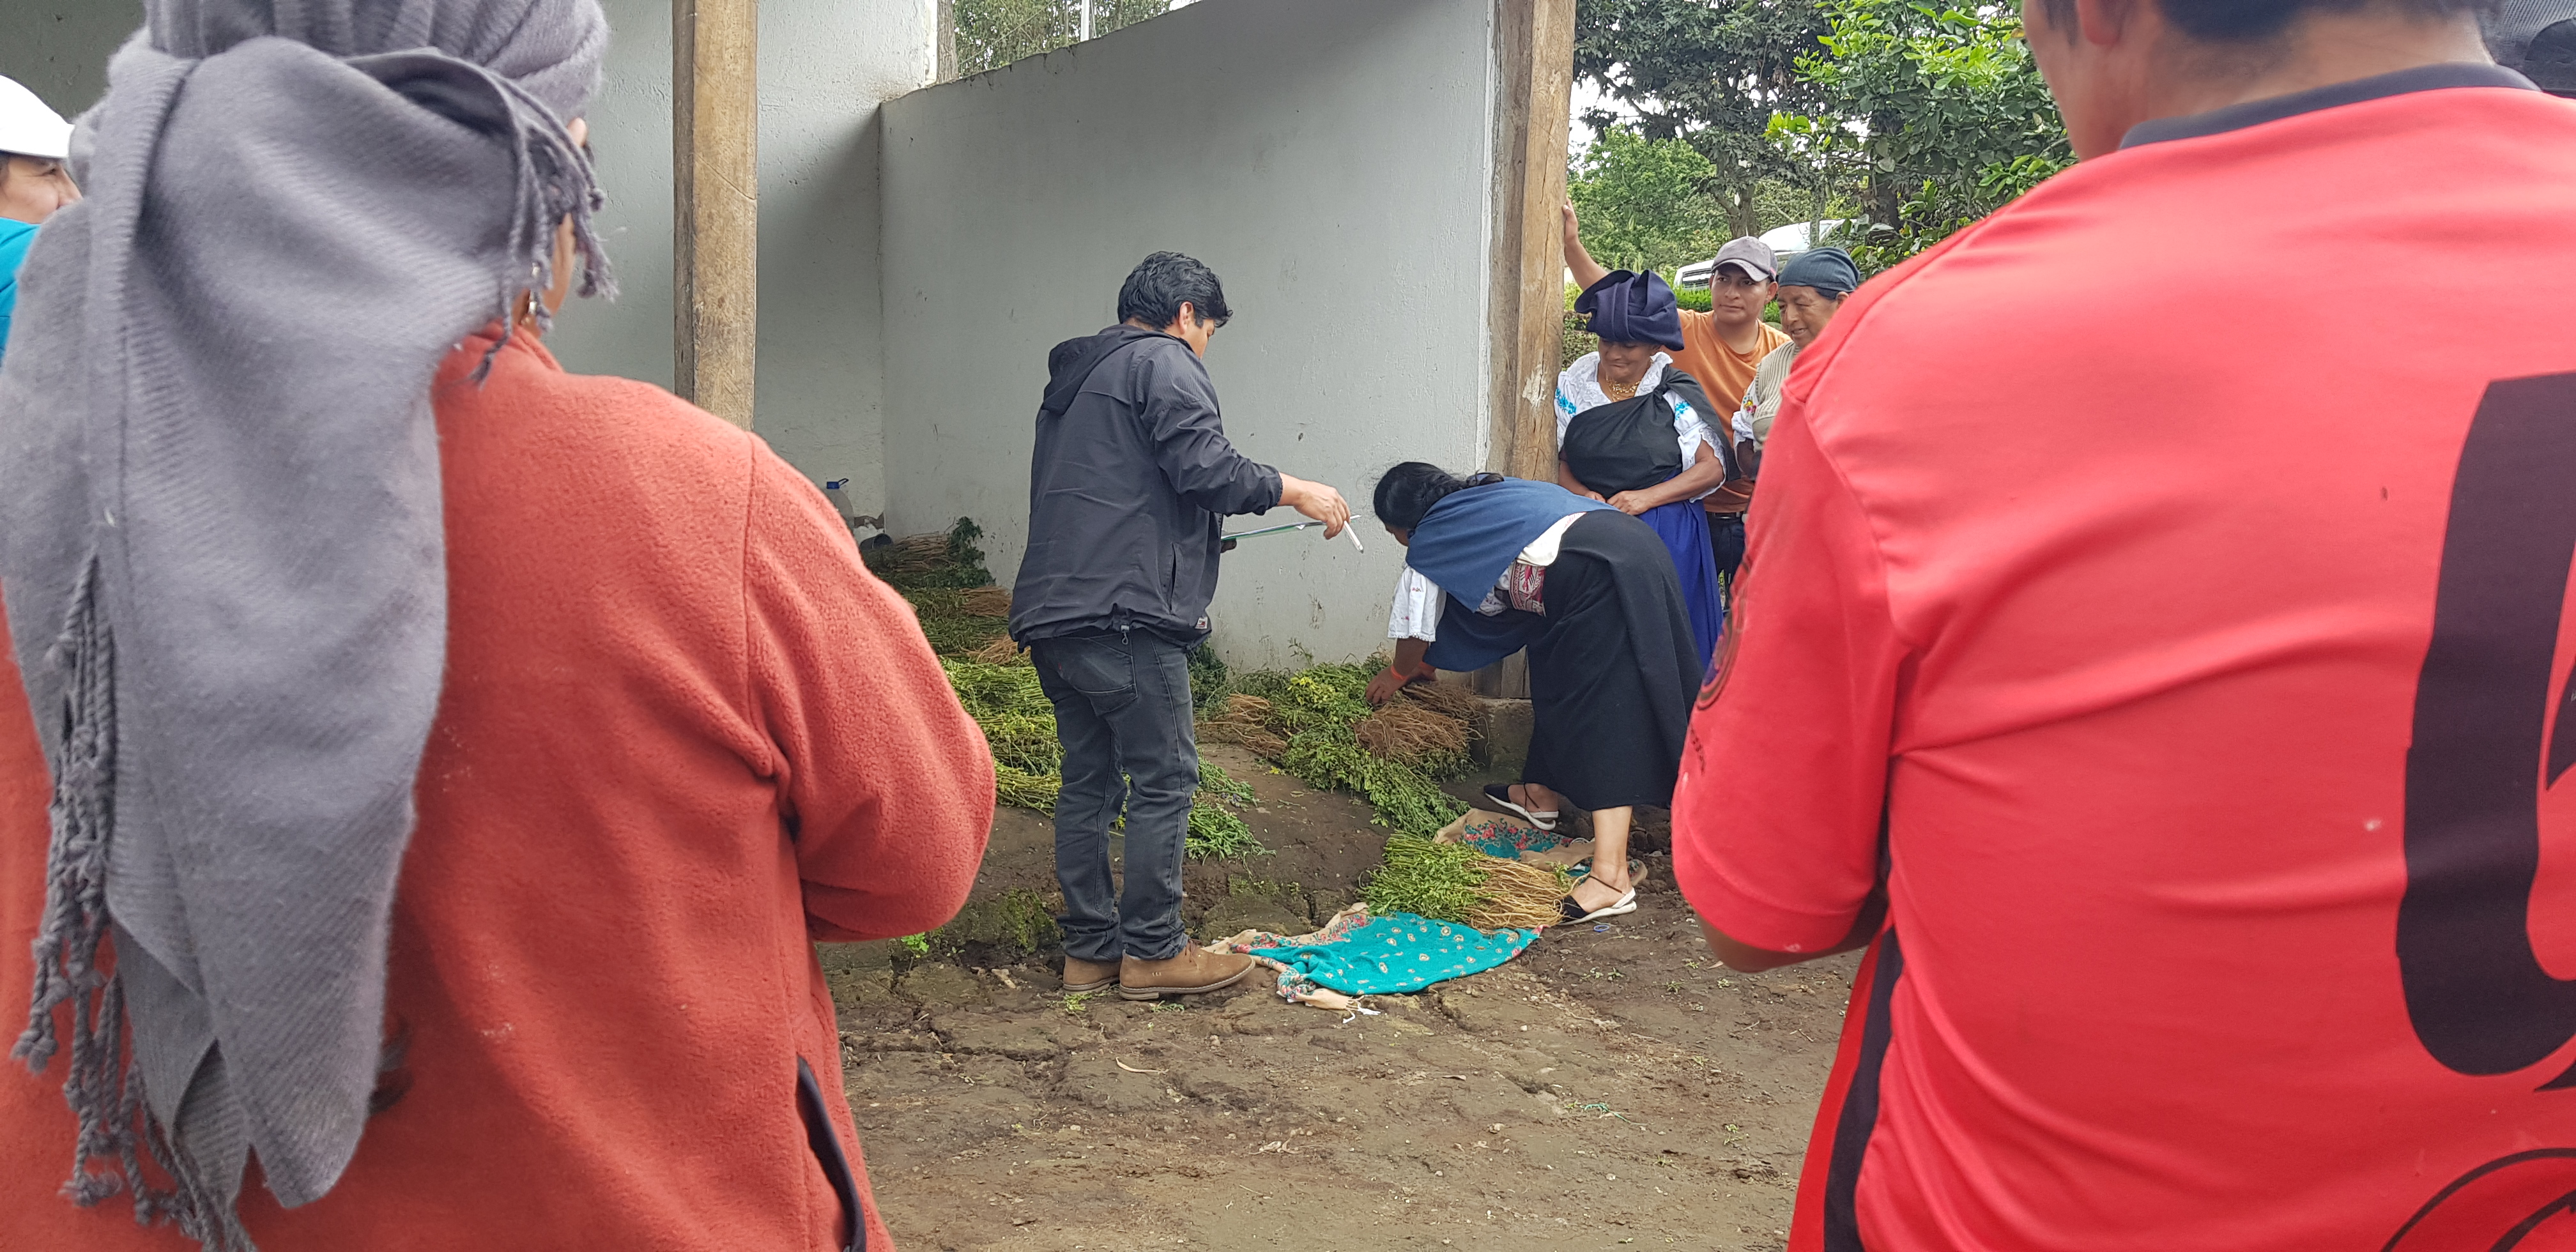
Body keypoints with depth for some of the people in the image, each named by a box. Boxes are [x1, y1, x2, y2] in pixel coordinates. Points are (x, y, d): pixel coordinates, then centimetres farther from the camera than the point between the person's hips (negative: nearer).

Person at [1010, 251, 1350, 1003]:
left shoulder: (1074, 377, 27)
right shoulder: (1164, 363, -2)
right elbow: (1206, 469, -15)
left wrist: (1192, 533, 35)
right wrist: (1297, 492, -3)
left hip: (1052, 613, 9)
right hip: (1125, 611, -9)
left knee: (1089, 778, 11)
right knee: (1164, 778, -2)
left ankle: (1090, 949, 16)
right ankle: (1153, 951, 2)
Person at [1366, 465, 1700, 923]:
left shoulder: (1429, 541, 7)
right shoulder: (1488, 498, 31)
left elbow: (1418, 631, 19)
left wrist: (1398, 674, 39)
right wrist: (1428, 663, 49)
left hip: (1604, 576, -9)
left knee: (1601, 709, -11)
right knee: (1561, 679, 22)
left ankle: (1612, 875, -15)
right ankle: (1544, 794, 39)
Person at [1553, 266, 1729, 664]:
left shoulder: (1676, 393, 0)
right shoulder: (1574, 386, 7)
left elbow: (1713, 466, -3)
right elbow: (1556, 459, 8)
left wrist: (1647, 497, -15)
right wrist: (1581, 493, -13)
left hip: (1666, 536, -2)